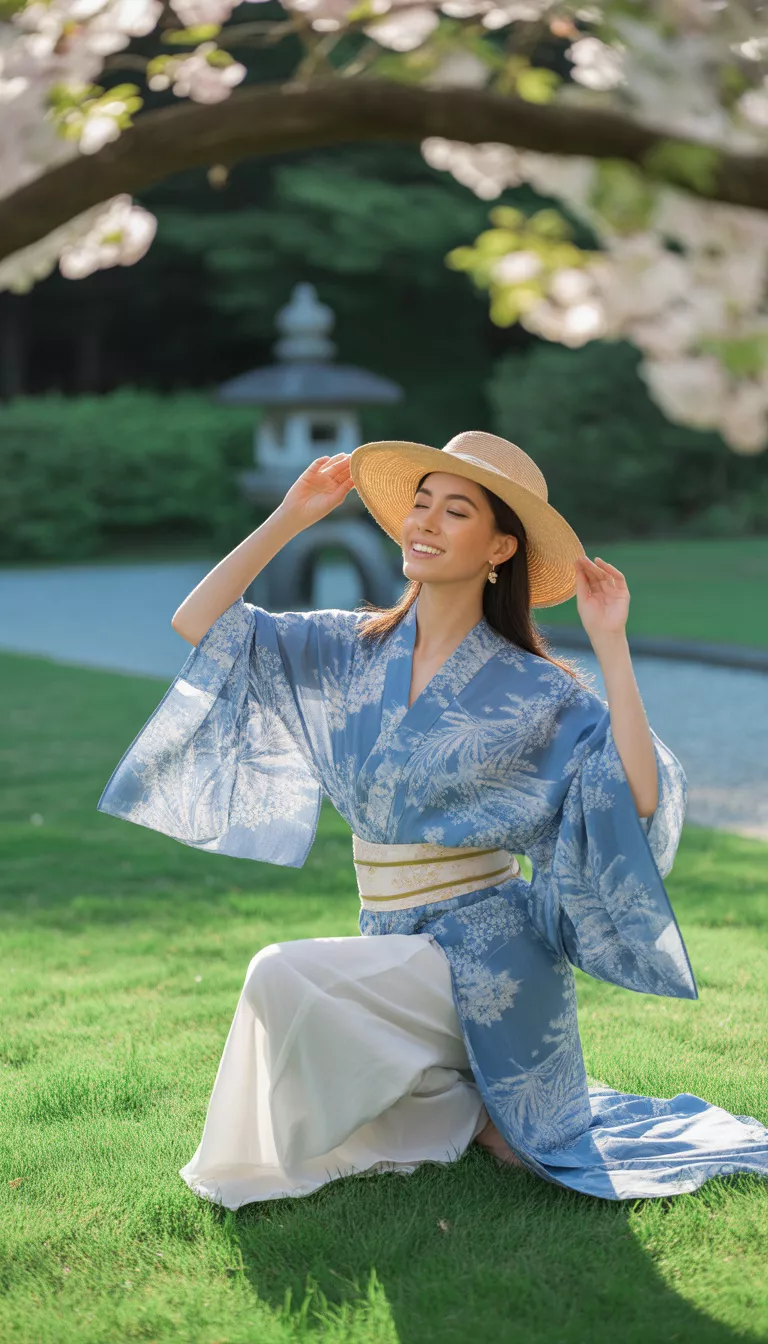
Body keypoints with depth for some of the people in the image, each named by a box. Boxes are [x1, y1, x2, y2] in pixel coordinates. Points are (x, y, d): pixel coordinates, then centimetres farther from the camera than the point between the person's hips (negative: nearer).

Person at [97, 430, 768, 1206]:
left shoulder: (532, 690, -10)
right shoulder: (356, 649, 3)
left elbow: (638, 797, -22)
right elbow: (199, 626, 1)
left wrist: (611, 646, -24)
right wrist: (289, 518, -5)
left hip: (484, 958, -6)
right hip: (395, 950, 6)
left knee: (283, 976, -27)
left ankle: (460, 1115, -4)